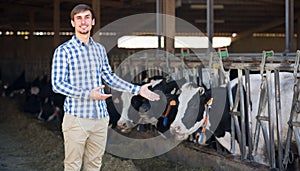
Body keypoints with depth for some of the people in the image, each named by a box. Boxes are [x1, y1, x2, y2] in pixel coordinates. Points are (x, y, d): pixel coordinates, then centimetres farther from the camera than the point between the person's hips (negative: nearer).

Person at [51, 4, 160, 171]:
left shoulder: (100, 49, 13)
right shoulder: (63, 50, -5)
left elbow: (109, 76, 21)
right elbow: (57, 84, -10)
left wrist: (137, 89, 15)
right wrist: (88, 94, -22)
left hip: (100, 118, 5)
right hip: (77, 117, -5)